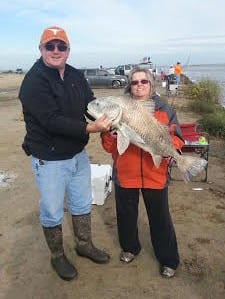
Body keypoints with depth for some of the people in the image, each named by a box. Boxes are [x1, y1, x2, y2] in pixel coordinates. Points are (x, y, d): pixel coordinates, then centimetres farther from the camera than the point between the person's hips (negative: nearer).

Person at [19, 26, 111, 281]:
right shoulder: (34, 81, -18)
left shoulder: (76, 76, 3)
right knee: (52, 213, 11)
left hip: (78, 154, 6)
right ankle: (57, 257, 35)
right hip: (49, 160, -6)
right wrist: (90, 128, -35)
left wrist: (106, 122, -20)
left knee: (82, 204, 21)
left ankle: (84, 245, 44)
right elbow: (52, 121, -27)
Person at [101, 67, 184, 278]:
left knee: (160, 217, 11)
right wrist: (109, 135, -22)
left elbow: (176, 138, 0)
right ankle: (130, 248, 44)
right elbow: (108, 147, 0)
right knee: (126, 214, 18)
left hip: (155, 174, -1)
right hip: (125, 173, 1)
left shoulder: (164, 110, 2)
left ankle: (168, 259, 32)